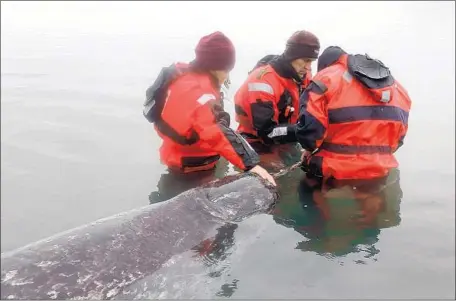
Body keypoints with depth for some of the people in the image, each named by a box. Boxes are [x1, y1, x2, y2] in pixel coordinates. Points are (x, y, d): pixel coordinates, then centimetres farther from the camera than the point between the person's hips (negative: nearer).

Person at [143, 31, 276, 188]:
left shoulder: (182, 74, -2)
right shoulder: (198, 91, -32)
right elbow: (218, 133, -42)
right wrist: (250, 163, -46)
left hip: (179, 157, 9)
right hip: (191, 166, -9)